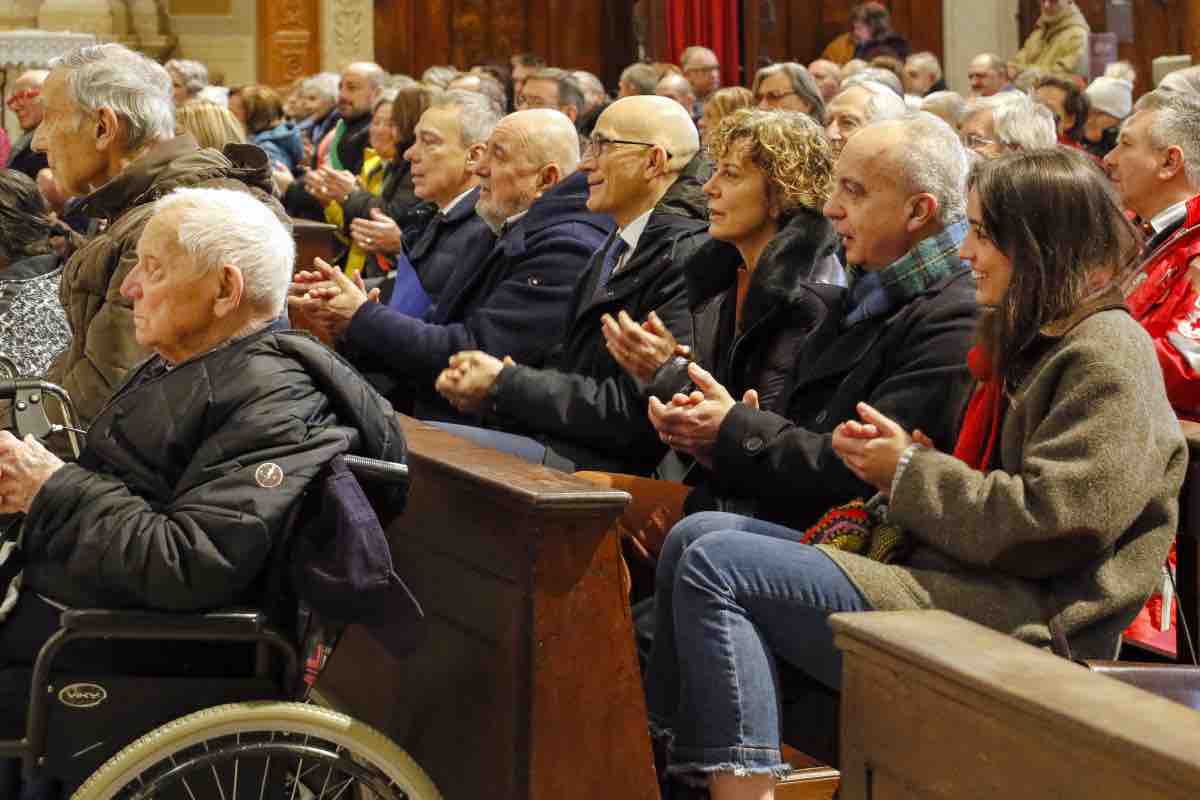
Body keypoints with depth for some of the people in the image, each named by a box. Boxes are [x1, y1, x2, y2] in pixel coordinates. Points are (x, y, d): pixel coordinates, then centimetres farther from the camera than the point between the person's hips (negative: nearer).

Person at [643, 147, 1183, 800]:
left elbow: (1045, 526, -20)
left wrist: (908, 473, -8)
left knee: (714, 569, -19)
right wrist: (907, 456, 5)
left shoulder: (1107, 359, -11)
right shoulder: (1029, 341, 20)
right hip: (953, 576, 11)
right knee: (695, 537, 4)